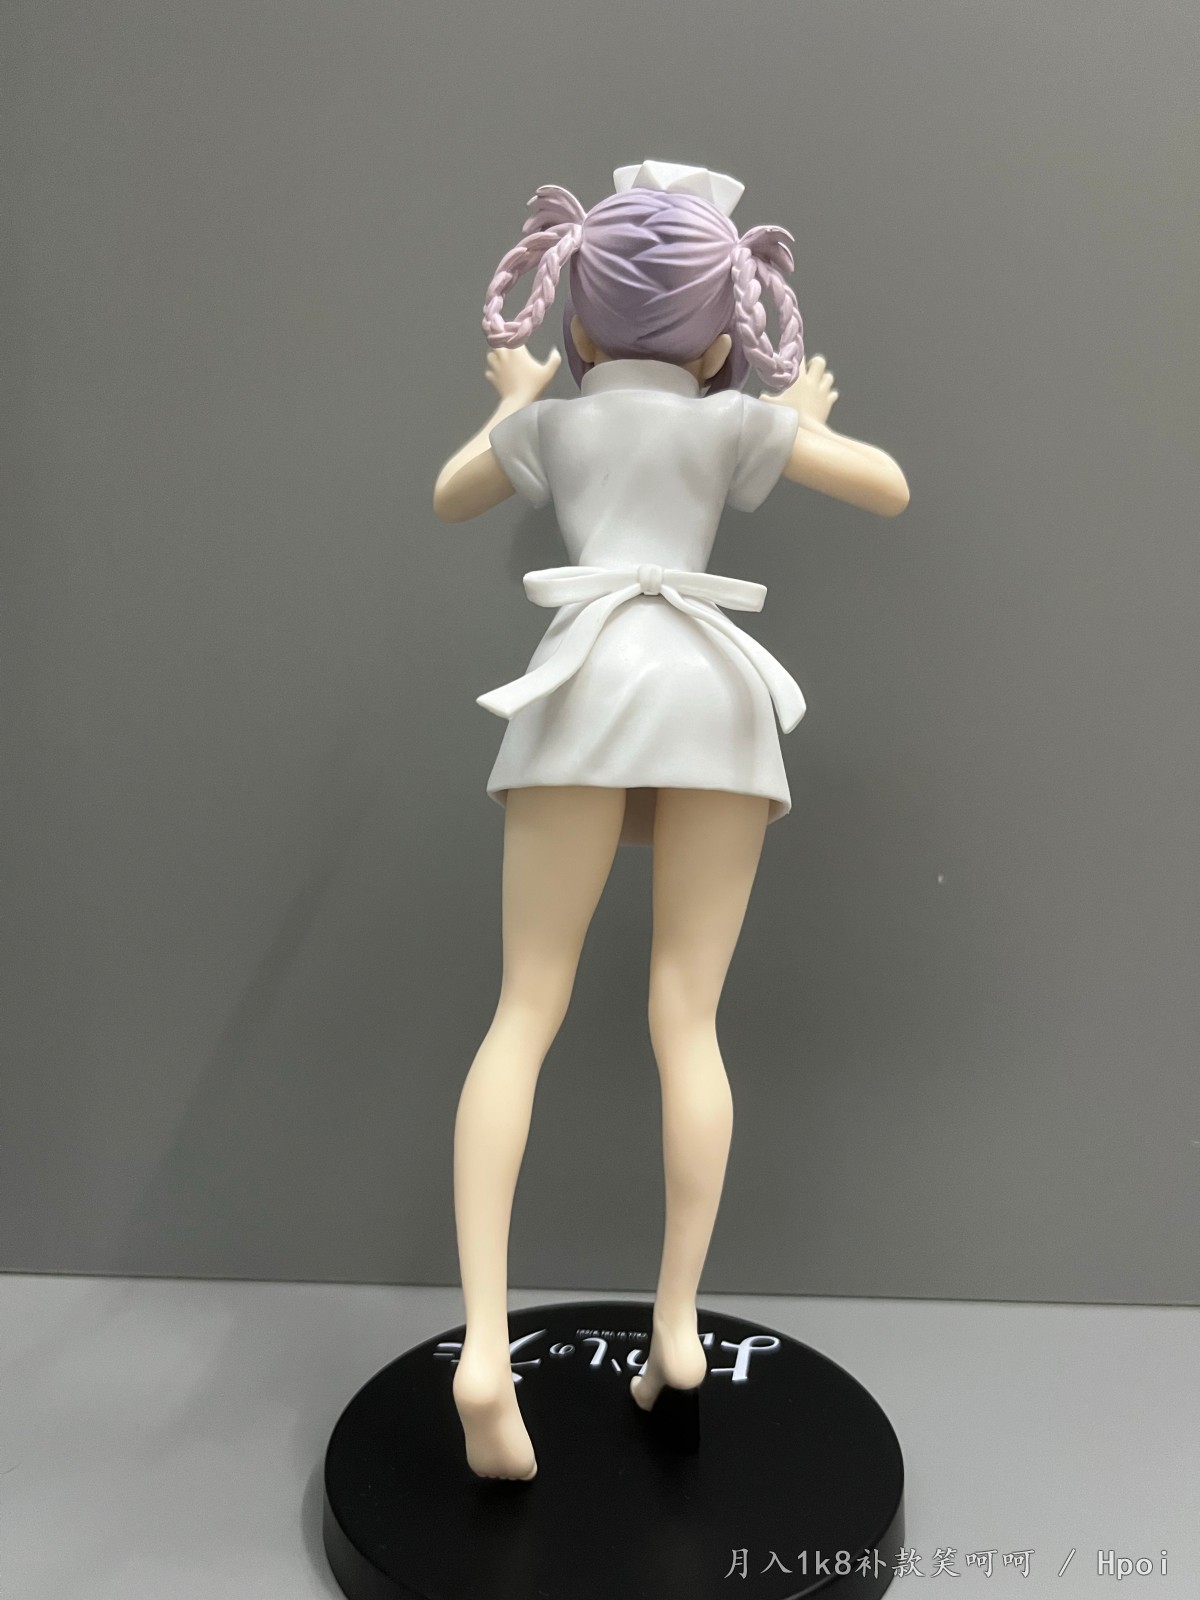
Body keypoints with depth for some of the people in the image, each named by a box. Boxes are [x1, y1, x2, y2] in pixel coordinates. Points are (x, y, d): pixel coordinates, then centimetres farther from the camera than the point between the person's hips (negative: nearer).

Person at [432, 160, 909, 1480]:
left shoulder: (551, 420, 20)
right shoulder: (737, 419, 17)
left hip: (586, 681, 0)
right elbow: (891, 491, 20)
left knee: (525, 1011, -2)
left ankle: (484, 1345, -12)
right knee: (688, 1022, 3)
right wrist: (809, 418, 37)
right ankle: (678, 1322, 2)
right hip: (713, 688, 1)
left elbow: (449, 499, 37)